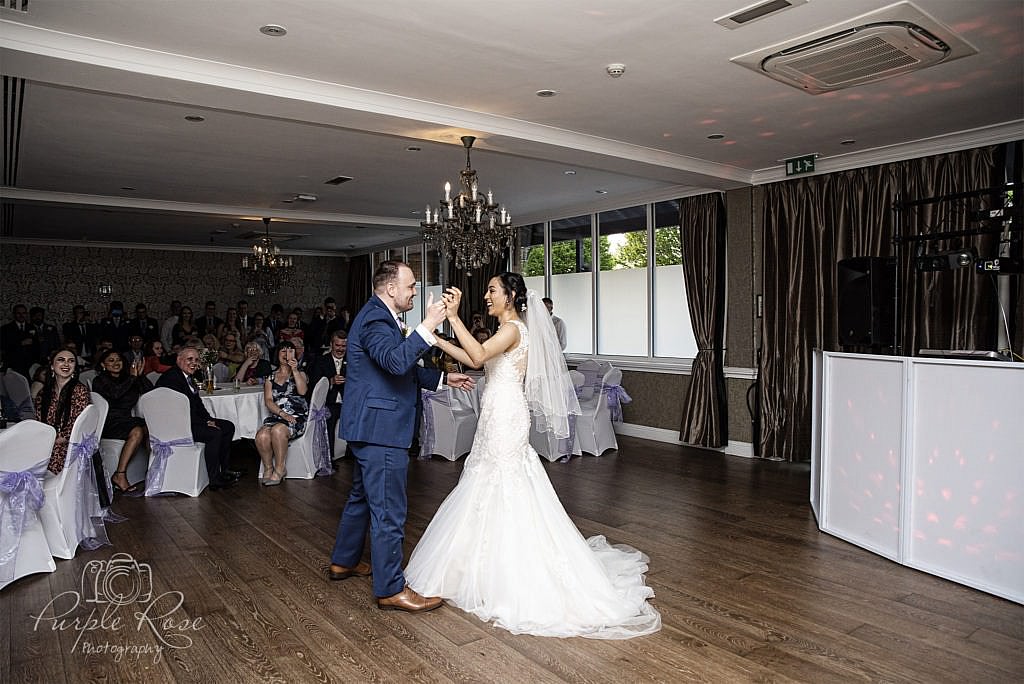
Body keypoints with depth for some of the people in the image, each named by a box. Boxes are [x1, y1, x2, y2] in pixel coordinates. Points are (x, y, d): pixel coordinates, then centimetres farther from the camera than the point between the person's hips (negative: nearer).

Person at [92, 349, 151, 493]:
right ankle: (119, 475, -28)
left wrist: (140, 375, -1)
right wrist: (133, 377, -9)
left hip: (126, 420, 5)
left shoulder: (126, 378, 19)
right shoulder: (100, 380, 4)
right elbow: (115, 393, -18)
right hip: (108, 423, -5)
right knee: (137, 431, -33)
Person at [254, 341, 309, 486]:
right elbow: (268, 401, 6)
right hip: (276, 415, 2)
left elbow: (302, 391, -7)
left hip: (297, 416, -2)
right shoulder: (270, 378, 19)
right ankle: (268, 468, -7)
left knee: (278, 430, -34)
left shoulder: (300, 373, 14)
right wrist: (282, 413, -11)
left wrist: (295, 370, -14)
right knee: (262, 435, -29)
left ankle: (279, 469, -18)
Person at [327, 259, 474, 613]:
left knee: (362, 497, 23)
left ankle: (344, 561, 39)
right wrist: (427, 326, -32)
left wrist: (443, 378, 18)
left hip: (370, 426, 11)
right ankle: (390, 589, 7)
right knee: (389, 509, -4)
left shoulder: (380, 317, 16)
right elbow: (395, 361, -36)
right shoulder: (374, 319, -17)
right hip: (380, 428, -11)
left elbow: (405, 370, 23)